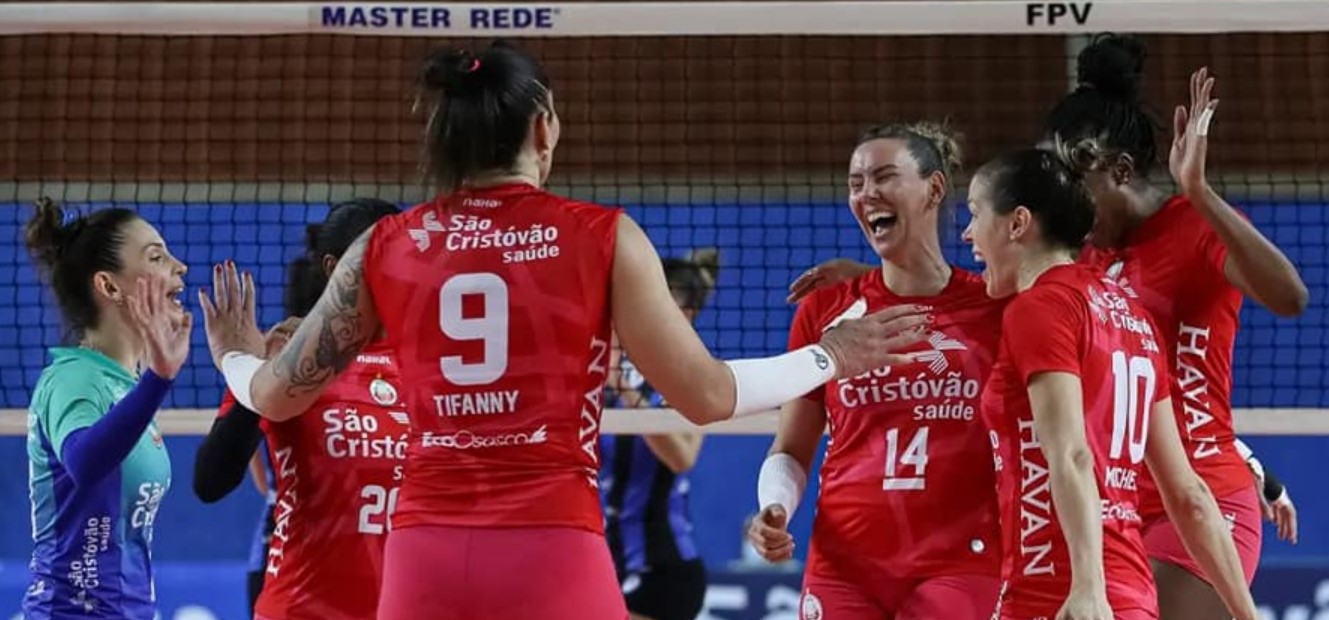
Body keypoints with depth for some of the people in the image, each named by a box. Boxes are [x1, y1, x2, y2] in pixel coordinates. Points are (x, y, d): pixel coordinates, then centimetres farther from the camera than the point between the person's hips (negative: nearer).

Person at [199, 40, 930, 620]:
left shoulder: (385, 248, 7)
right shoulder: (601, 237, 0)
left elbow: (276, 395, 14)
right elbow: (708, 394, 3)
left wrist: (235, 354, 38)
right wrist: (828, 358, 19)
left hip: (424, 558, 3)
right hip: (554, 556, -3)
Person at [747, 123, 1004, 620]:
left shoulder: (994, 307, 3)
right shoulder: (825, 309, 7)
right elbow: (791, 450, 13)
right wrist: (775, 509, -7)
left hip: (957, 568, -2)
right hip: (844, 568, 2)